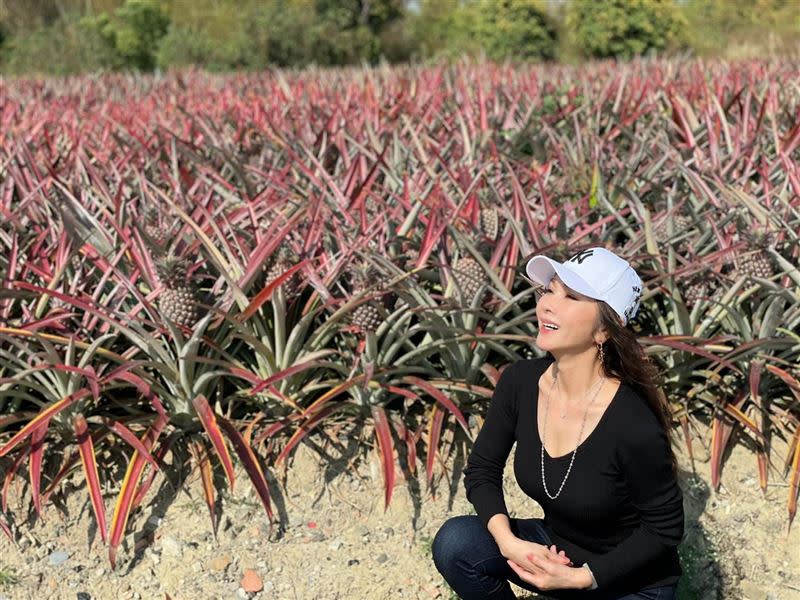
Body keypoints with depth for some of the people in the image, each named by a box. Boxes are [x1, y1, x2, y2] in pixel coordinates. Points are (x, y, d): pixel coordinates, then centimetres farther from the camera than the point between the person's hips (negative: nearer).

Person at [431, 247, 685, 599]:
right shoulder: (520, 382, -13)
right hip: (556, 552, 4)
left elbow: (665, 528, -16)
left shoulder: (634, 425, -29)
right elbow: (482, 470, -1)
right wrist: (508, 542, -19)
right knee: (455, 542, -19)